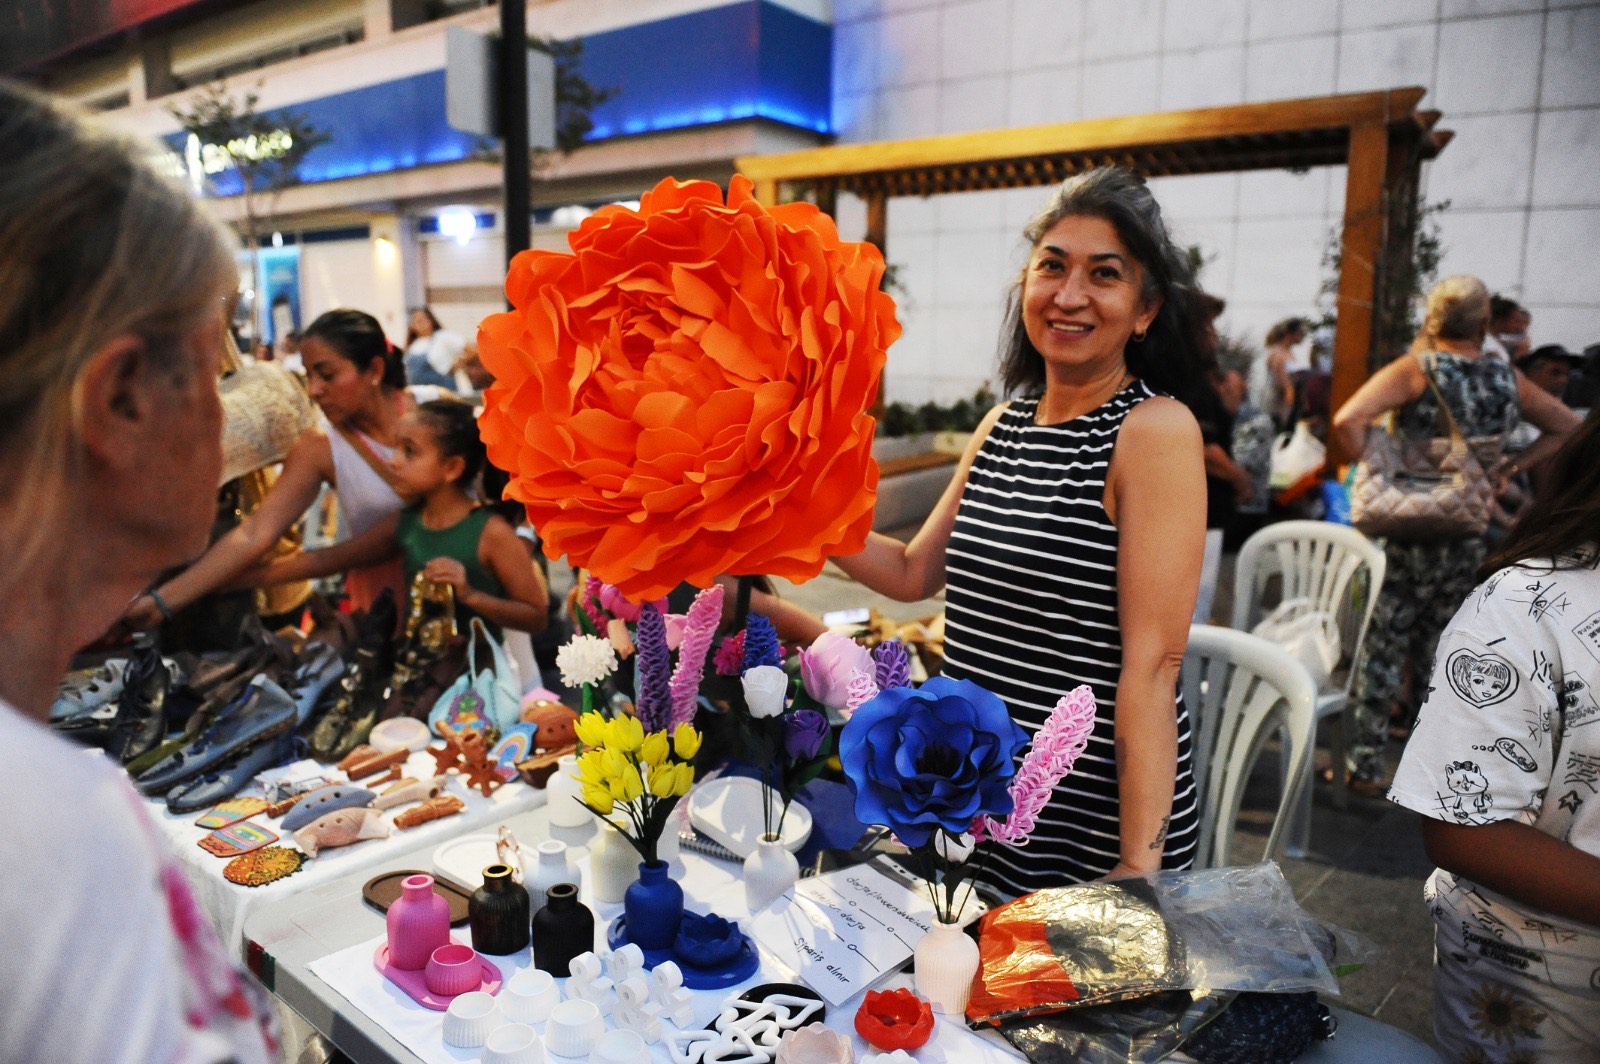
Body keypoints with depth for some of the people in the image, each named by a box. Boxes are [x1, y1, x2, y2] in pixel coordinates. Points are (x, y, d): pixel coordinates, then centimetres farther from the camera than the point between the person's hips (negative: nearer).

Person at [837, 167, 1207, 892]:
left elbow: (1152, 664, -19)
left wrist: (1140, 862, -21)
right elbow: (914, 572, 12)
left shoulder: (1155, 430, -15)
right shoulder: (1004, 425, 6)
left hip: (1096, 814, -6)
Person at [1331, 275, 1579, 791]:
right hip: (1471, 540, 4)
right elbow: (1568, 426, 18)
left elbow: (1348, 420, -26)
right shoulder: (1508, 380, 4)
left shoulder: (1416, 370, -10)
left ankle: (1366, 765, 9)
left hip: (1407, 531, -4)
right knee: (1434, 644, 17)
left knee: (1383, 647, 4)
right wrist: (1508, 468, 10)